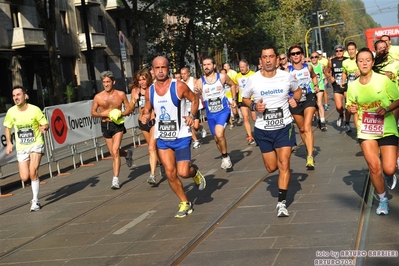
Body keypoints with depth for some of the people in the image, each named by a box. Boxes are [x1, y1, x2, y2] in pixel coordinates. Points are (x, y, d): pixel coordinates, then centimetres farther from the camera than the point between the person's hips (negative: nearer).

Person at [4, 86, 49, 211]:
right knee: (24, 178, -2)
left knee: (33, 172, -18)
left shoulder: (35, 110, -15)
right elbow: (7, 127, 11)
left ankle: (35, 201, -4)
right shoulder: (11, 112, -6)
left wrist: (44, 128, -28)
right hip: (21, 147, 3)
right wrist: (9, 143, 3)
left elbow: (45, 124, -4)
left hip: (36, 145, -3)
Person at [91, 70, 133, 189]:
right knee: (113, 153, 12)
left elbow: (129, 108, 5)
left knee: (115, 151, -17)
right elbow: (93, 112, 5)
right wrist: (103, 114, -15)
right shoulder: (98, 97, -3)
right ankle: (127, 153, 48)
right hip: (105, 125, 3)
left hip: (118, 124, -3)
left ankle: (116, 179, -13)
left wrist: (121, 114, -15)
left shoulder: (121, 94, -4)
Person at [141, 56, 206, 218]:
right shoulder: (149, 91, 0)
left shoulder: (179, 86, -12)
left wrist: (192, 115, -16)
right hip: (162, 137, 4)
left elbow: (194, 99, 1)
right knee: (170, 173, 2)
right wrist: (145, 117, -8)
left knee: (183, 172, -11)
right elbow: (147, 109, 15)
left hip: (181, 136, -4)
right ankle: (185, 203, 20)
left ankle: (195, 172, 27)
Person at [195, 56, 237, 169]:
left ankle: (225, 157, -6)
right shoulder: (200, 82, -8)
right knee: (216, 138, 15)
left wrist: (234, 99, 6)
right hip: (210, 113, 3)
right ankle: (224, 157, 39)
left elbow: (233, 85, 12)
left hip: (223, 110, -3)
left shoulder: (222, 77, -7)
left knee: (219, 134, -26)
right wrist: (196, 93, -28)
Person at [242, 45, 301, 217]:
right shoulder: (253, 80, -10)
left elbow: (297, 90, 14)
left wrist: (294, 100, -7)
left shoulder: (287, 77, -7)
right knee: (271, 167, 9)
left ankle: (282, 202, -1)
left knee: (284, 163, -10)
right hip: (263, 130, 1)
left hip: (284, 127, -1)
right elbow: (245, 99, 6)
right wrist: (254, 106, -14)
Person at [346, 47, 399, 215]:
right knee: (374, 167, -5)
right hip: (366, 131, 2)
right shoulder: (353, 86, 0)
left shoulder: (383, 80, -9)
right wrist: (351, 109, -10)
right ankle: (383, 200, 19)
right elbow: (351, 106, 13)